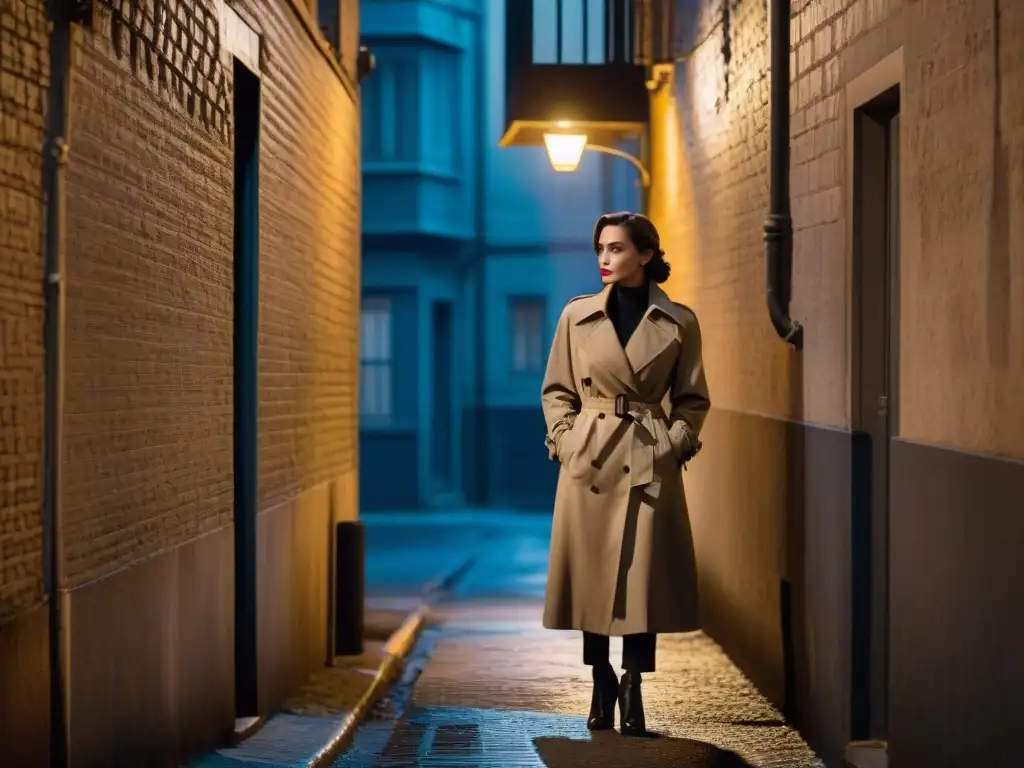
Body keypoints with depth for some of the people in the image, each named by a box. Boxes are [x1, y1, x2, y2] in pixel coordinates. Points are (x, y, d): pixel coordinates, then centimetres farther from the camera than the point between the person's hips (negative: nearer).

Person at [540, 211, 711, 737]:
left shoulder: (678, 323, 2)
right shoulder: (578, 315, 5)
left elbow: (693, 399, 7)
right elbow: (556, 390, 10)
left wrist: (673, 444, -6)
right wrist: (565, 440, -3)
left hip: (650, 465, -1)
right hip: (589, 459, 1)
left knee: (642, 575, -2)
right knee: (590, 573, 5)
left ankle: (633, 686, 10)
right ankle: (602, 686, 20)